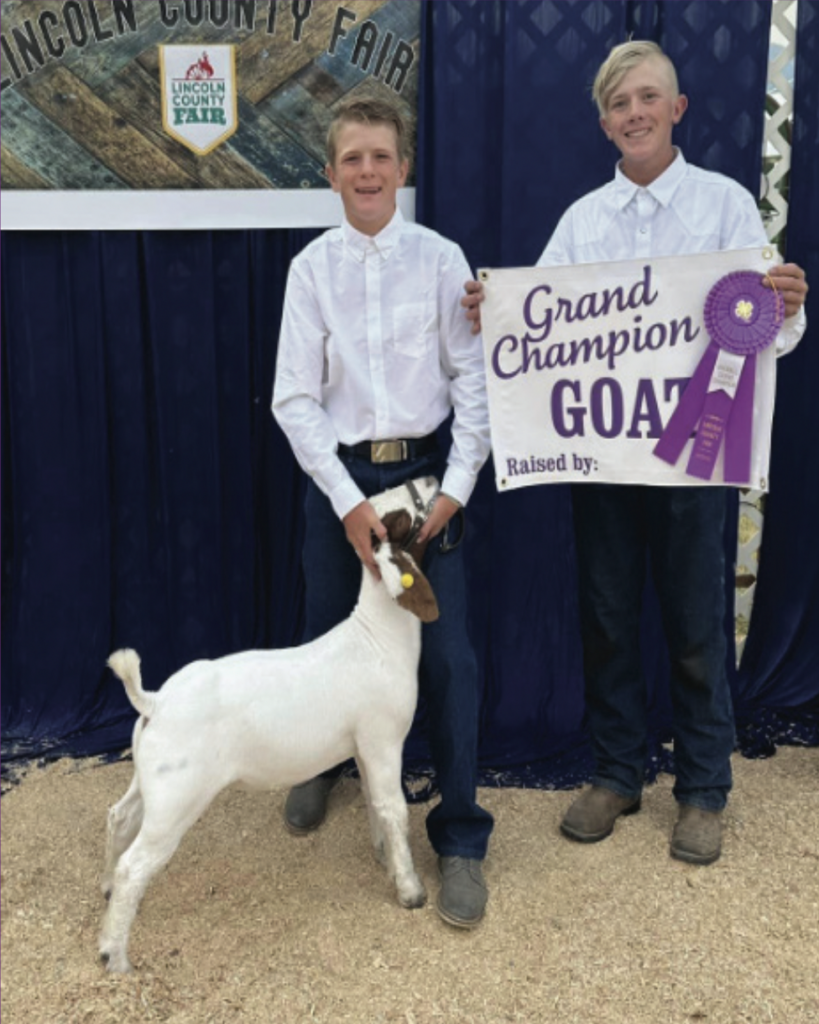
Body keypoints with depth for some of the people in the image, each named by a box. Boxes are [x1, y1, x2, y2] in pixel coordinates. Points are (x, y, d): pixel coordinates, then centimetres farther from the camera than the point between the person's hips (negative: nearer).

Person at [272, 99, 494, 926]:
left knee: (448, 656, -2)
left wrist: (457, 485, -11)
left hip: (426, 470, -1)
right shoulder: (312, 267, -1)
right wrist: (349, 502, -12)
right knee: (327, 641, 15)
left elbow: (472, 379, -2)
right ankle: (319, 767, 45)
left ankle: (459, 837, 13)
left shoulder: (441, 259, -2)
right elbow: (294, 398, -4)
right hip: (339, 475, 1)